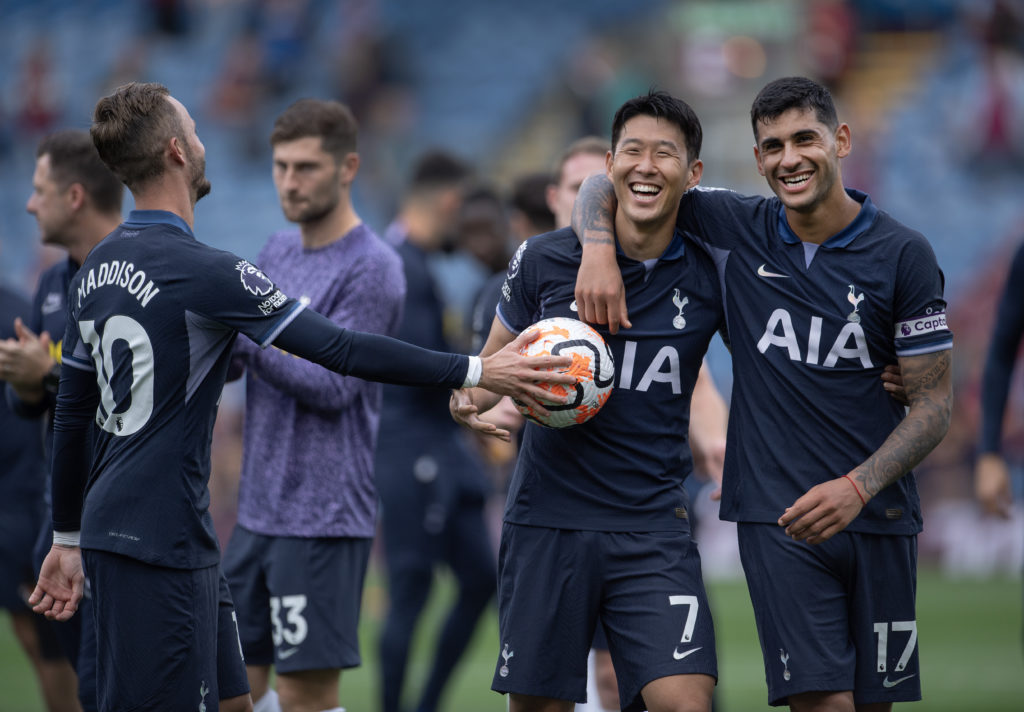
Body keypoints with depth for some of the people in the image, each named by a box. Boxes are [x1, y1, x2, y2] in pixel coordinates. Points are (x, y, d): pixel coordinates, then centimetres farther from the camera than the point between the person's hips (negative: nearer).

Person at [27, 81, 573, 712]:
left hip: (110, 528, 9)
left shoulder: (96, 269, 11)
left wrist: (68, 539, 25)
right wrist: (474, 372, -11)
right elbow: (339, 349, -17)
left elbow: (72, 415, 17)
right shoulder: (202, 272, -15)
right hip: (163, 541, -9)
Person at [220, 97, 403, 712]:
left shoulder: (372, 269, -11)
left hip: (324, 517, -8)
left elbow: (331, 386, -17)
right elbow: (233, 361, 15)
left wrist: (241, 329, -22)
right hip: (260, 511, 8)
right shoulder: (279, 253, 14)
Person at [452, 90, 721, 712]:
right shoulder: (543, 260, -1)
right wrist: (473, 399, -10)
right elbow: (493, 361, 11)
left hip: (653, 529, 0)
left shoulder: (708, 276, -1)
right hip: (547, 520, 1)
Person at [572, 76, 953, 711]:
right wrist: (599, 253, -12)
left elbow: (933, 401, -2)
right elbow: (606, 186, 10)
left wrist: (858, 487, -16)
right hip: (777, 515, -1)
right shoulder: (739, 229, 2)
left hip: (879, 516, 1)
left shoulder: (903, 254, -3)